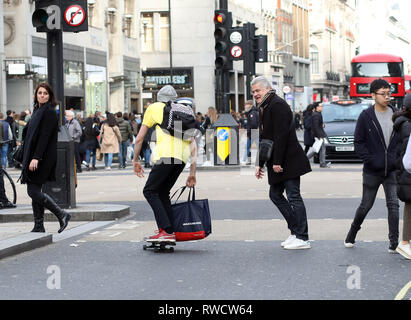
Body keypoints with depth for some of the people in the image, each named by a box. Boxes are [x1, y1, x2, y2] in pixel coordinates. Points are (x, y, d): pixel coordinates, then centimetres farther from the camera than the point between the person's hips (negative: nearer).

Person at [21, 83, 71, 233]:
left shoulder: (49, 112, -11)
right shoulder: (37, 111, 16)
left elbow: (45, 136, -19)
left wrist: (36, 158, -25)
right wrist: (28, 158, 19)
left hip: (43, 157, -9)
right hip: (33, 156, 9)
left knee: (34, 191, -11)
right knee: (34, 191, 7)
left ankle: (62, 215, -3)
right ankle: (39, 226, 11)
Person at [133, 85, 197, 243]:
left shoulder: (154, 108, 19)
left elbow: (139, 138, 17)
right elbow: (193, 144, 23)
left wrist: (136, 161, 28)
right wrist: (192, 173, 23)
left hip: (167, 154, -5)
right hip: (183, 157, 5)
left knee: (150, 191, 2)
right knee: (163, 192, 18)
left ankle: (167, 231, -10)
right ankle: (169, 231, 12)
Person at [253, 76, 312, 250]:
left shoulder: (278, 105, -14)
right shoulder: (264, 108, 18)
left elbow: (281, 135, -21)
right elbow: (264, 138, 22)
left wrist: (277, 162, -22)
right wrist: (260, 164, 19)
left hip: (288, 161, -11)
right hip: (277, 163, 11)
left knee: (293, 197, -8)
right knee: (275, 194, 12)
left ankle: (302, 238, -5)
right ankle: (296, 231, 18)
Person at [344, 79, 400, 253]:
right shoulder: (366, 116, -4)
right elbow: (358, 142, -3)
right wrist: (370, 160, -12)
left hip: (392, 170, 2)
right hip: (372, 171, -2)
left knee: (393, 204, -5)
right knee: (366, 205, 8)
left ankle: (394, 243, -3)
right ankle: (351, 235, 30)